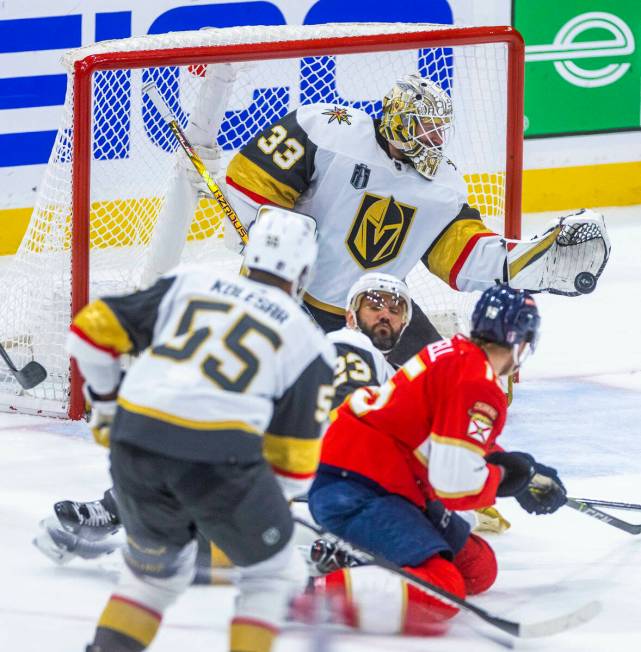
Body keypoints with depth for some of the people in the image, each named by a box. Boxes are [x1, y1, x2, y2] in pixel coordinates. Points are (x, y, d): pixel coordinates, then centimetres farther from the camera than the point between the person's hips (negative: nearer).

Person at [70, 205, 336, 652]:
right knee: (275, 575, 17)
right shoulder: (308, 343, 12)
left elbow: (93, 329, 17)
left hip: (135, 445, 4)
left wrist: (105, 402, 32)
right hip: (220, 455, -4)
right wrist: (272, 501, 28)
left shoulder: (188, 285, 18)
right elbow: (294, 458, 11)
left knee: (156, 570, 28)